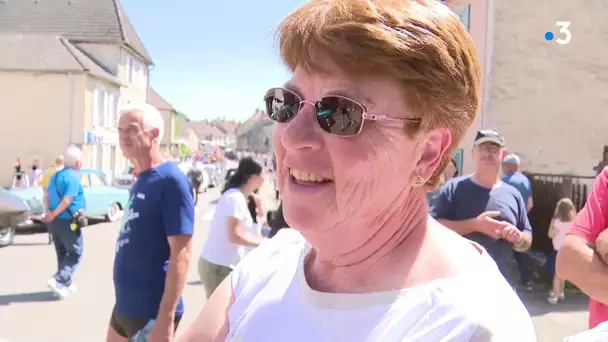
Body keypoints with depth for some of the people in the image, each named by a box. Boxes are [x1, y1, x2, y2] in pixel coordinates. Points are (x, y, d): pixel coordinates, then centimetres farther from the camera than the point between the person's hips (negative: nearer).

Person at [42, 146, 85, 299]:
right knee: (75, 253, 3)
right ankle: (59, 281, -8)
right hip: (68, 222, -9)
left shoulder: (55, 175, 10)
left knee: (62, 254, 17)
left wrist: (50, 212, 17)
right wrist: (53, 214, -14)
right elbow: (67, 201, -24)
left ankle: (66, 283, 25)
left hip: (55, 221, 9)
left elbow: (47, 194, 15)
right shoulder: (74, 177, -18)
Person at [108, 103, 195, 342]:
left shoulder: (171, 181, -17)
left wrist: (165, 318, -25)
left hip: (152, 312, -8)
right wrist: (124, 302, 20)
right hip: (125, 305, 9)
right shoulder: (140, 181, 9)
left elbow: (181, 254, -21)